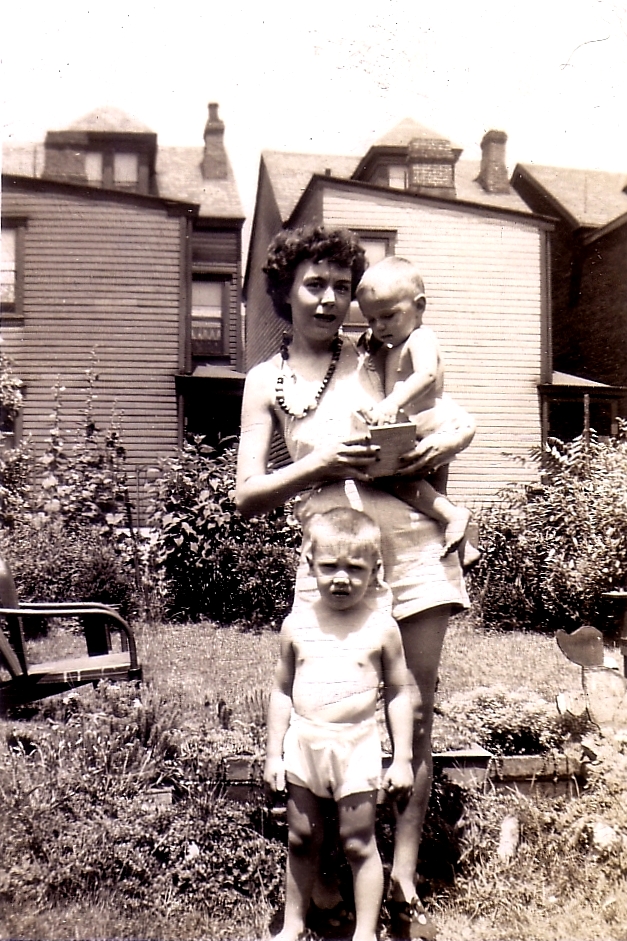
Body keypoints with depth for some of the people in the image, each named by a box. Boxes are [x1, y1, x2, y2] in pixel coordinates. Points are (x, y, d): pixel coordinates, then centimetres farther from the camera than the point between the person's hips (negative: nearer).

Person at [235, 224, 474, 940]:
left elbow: (463, 420, 16)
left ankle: (403, 884, 17)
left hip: (413, 545, 1)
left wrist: (443, 445, -7)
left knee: (415, 712, 4)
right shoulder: (266, 381, 9)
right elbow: (247, 496, 4)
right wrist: (320, 464, -11)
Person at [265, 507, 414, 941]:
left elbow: (399, 693, -1)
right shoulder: (296, 624, -1)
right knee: (301, 841, 16)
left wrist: (403, 758, -2)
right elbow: (283, 690, 6)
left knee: (360, 844, 7)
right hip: (303, 743, 3)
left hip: (357, 745, -2)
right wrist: (274, 754, 5)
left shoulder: (381, 627, -7)